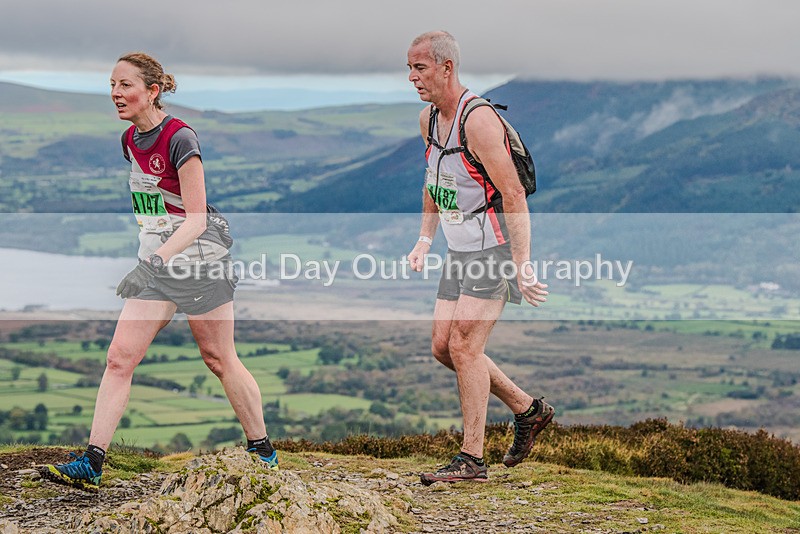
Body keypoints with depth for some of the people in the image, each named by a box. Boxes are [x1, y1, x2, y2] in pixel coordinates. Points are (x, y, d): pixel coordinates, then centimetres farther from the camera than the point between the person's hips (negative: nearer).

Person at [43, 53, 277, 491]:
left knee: (219, 359, 3)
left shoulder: (180, 138, -18)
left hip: (198, 255, -7)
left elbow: (196, 220, -21)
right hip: (155, 262, 7)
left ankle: (262, 450, 19)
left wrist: (152, 262, -32)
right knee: (120, 357, -3)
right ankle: (91, 463, -5)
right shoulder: (130, 139, 6)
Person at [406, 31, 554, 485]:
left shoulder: (478, 120, -21)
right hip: (461, 252, 9)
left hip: (495, 251, -9)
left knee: (464, 347, -12)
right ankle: (529, 409, 23)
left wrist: (523, 265, -27)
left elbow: (514, 195, -24)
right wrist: (425, 239, 16)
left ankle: (472, 460, -4)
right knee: (443, 346, 8)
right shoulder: (428, 119, 7)